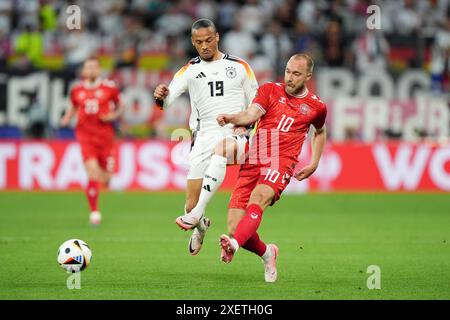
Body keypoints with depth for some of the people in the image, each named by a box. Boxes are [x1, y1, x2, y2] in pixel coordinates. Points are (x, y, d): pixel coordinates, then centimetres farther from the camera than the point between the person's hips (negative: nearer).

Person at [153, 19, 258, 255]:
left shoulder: (239, 67, 11)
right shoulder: (190, 70, 11)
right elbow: (167, 102, -1)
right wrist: (160, 96, -25)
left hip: (235, 135, -2)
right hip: (204, 135, 2)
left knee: (221, 147, -40)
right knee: (190, 205, -3)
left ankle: (195, 215, -44)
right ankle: (200, 226, 36)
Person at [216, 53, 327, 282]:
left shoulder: (316, 106, 12)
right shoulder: (270, 90, 10)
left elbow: (320, 132, 33)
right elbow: (251, 114, -7)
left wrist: (314, 164, 23)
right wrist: (230, 118, -28)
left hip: (281, 164, -2)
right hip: (252, 161, 2)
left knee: (257, 200, -35)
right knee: (234, 228, -5)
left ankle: (234, 243, -58)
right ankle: (267, 253, 25)